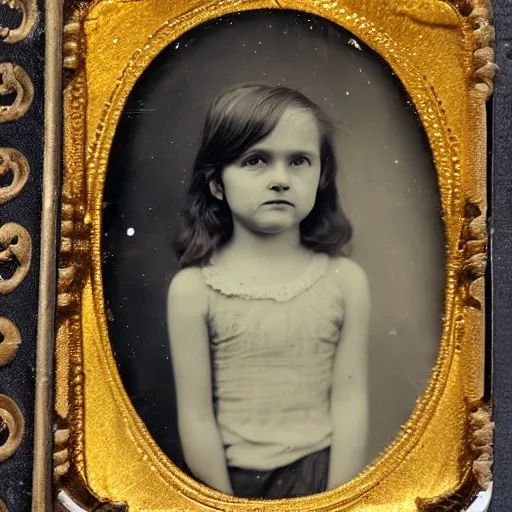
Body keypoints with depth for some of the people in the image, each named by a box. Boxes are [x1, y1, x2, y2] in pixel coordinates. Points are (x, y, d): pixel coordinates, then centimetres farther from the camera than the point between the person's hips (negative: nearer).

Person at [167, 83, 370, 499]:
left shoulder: (346, 281, -10)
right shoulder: (193, 289, -13)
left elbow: (350, 402, -9)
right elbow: (195, 416, -11)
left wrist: (335, 499, -11)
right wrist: (225, 502, -10)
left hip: (319, 474, 1)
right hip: (228, 480, -1)